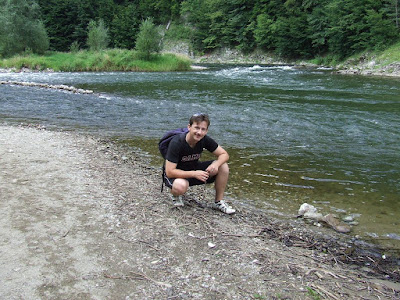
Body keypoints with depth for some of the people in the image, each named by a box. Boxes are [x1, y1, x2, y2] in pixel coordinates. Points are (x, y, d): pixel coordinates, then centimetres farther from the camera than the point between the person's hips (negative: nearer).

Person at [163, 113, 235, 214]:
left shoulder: (205, 140, -14)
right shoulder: (176, 143, -28)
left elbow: (224, 154, -6)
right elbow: (169, 172, -29)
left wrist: (216, 164, -28)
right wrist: (194, 174, -35)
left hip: (194, 169, 5)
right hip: (177, 174, -5)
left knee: (223, 167, -15)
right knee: (180, 186, -41)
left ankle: (218, 202, 1)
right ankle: (176, 195, -2)